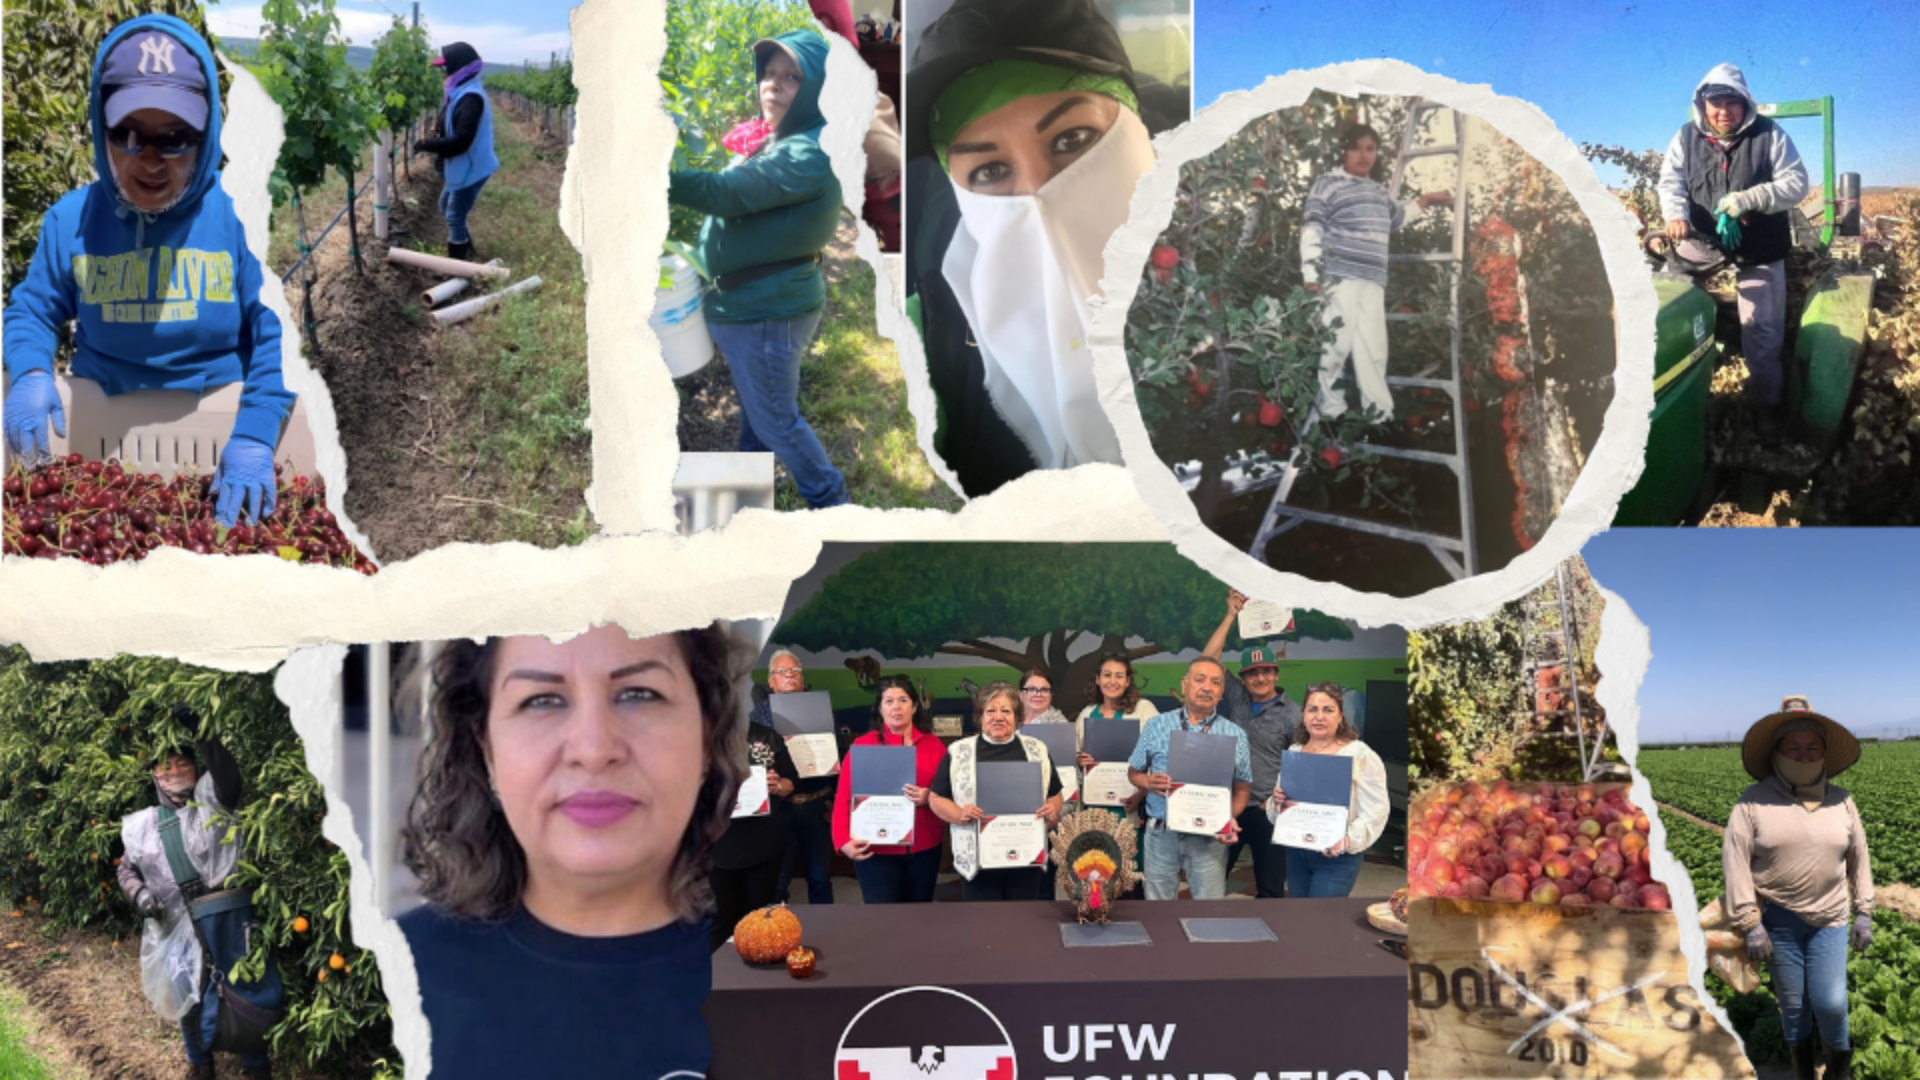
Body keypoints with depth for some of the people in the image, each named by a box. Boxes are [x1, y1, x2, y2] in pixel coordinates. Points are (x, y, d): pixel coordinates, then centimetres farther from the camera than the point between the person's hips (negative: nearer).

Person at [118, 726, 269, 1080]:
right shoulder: (141, 825, 9)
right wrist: (139, 894, -2)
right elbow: (127, 870, 21)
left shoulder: (212, 799, -4)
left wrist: (198, 731, -35)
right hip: (174, 932, 4)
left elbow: (227, 775, -26)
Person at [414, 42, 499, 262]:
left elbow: (461, 140, -31)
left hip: (470, 168, -11)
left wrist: (427, 145, -26)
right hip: (459, 166, 11)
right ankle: (465, 253, 38)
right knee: (446, 207, 23)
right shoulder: (461, 92, 8)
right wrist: (437, 127, 1)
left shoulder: (470, 98, -26)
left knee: (455, 217, -2)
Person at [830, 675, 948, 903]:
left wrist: (929, 798, -17)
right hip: (877, 851, -3)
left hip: (924, 850, 3)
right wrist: (844, 841, -18)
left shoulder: (933, 745, 4)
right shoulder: (862, 745, -2)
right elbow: (844, 799, -5)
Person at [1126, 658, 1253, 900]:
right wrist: (1149, 783, -11)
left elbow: (1242, 787, 5)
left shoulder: (1235, 735, 4)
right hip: (1161, 832, 1)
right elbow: (1134, 772, 11)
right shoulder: (1156, 726, 5)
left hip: (1209, 835, 0)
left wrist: (1231, 817, -13)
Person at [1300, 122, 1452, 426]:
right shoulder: (1328, 184, 1)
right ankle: (1330, 414, -5)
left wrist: (1425, 201, 41)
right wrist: (1311, 275, -14)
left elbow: (1396, 218, 44)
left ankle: (1380, 416, 7)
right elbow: (1311, 229, -6)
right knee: (1335, 344, -10)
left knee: (1373, 348, 4)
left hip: (1373, 281, 7)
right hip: (1339, 277, -6)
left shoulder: (1379, 191, 23)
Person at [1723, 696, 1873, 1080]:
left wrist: (1864, 913, 10)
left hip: (1829, 919, 2)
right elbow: (1735, 861, -10)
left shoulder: (1840, 801, 3)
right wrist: (1750, 925, -13)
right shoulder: (1754, 801, -8)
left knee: (1830, 1002, -7)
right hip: (1778, 918, -1)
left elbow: (1858, 858, 12)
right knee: (1792, 1004, 6)